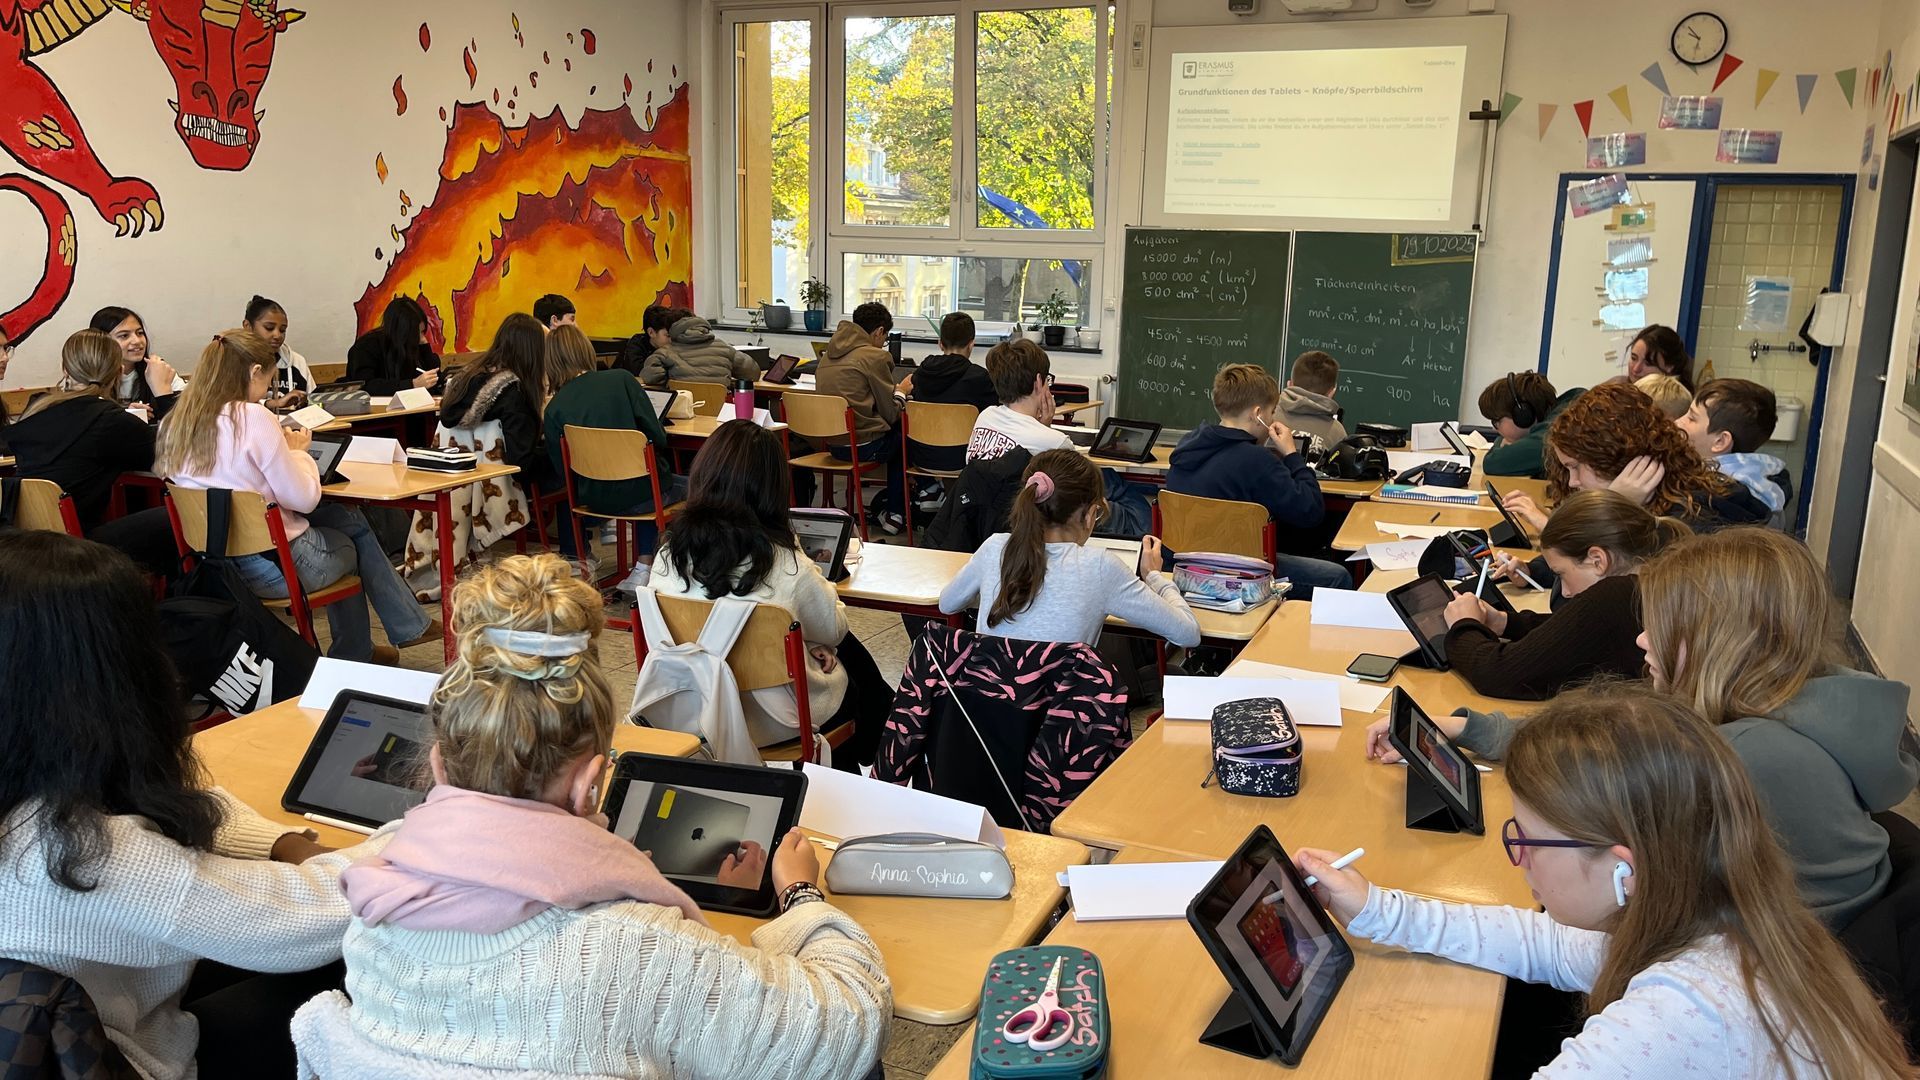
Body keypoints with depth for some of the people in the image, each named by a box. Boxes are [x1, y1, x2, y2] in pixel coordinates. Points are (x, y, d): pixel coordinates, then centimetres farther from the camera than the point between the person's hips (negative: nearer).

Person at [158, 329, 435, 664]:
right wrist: (297, 450, 0)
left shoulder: (176, 422, 3)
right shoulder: (253, 418, -19)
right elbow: (304, 499, -16)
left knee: (348, 519, 26)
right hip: (273, 563, -7)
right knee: (353, 534, 23)